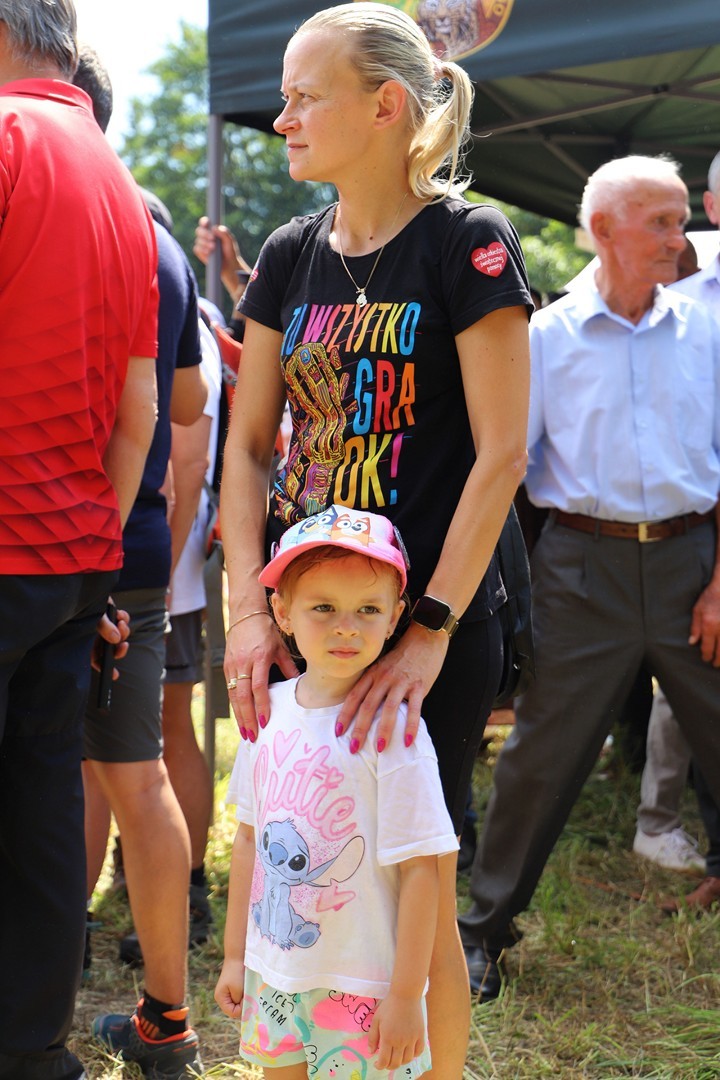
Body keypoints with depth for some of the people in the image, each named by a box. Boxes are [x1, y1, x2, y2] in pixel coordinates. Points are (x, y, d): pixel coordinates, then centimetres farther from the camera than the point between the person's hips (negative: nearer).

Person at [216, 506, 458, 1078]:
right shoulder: (269, 709, -1)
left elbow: (419, 871, -16)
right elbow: (250, 838, 9)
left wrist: (406, 996, -15)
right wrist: (235, 955, 12)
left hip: (362, 988, -5)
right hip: (274, 975, 5)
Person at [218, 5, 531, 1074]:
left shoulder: (467, 242, -8)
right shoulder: (291, 254, 9)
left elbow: (501, 453, -12)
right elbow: (246, 443, 8)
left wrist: (430, 633, -17)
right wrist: (250, 610, -3)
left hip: (432, 627, -5)